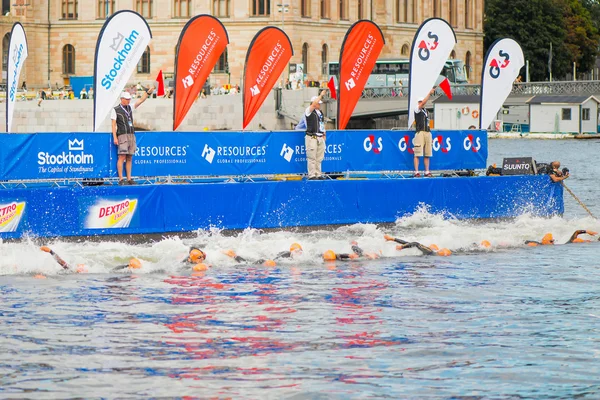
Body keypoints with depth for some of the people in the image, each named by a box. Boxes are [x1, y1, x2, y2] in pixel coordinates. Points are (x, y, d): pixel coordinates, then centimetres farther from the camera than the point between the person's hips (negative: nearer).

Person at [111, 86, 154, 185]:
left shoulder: (130, 108, 17)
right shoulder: (115, 110, 2)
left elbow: (141, 100, 13)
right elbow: (113, 124, -2)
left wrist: (148, 92, 0)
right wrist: (115, 137, -10)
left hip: (132, 135, 6)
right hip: (122, 135, -6)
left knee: (129, 158, 5)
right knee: (122, 157, -11)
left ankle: (129, 179, 6)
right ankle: (121, 179, -12)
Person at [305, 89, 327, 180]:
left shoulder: (320, 113, 20)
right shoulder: (309, 111, -3)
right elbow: (314, 104, -21)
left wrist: (324, 134, 15)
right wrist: (321, 95, -16)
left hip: (320, 138, 7)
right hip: (312, 137, -7)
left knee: (319, 158, 8)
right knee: (311, 157, -7)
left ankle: (318, 174, 13)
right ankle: (311, 175, -5)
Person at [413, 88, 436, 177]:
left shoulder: (426, 111, 21)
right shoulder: (417, 109, 2)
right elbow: (423, 103, -15)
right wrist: (429, 94, -16)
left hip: (427, 133, 7)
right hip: (420, 132, -7)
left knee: (427, 155, 6)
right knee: (417, 154, -9)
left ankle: (427, 172, 9)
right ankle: (416, 172, -10)